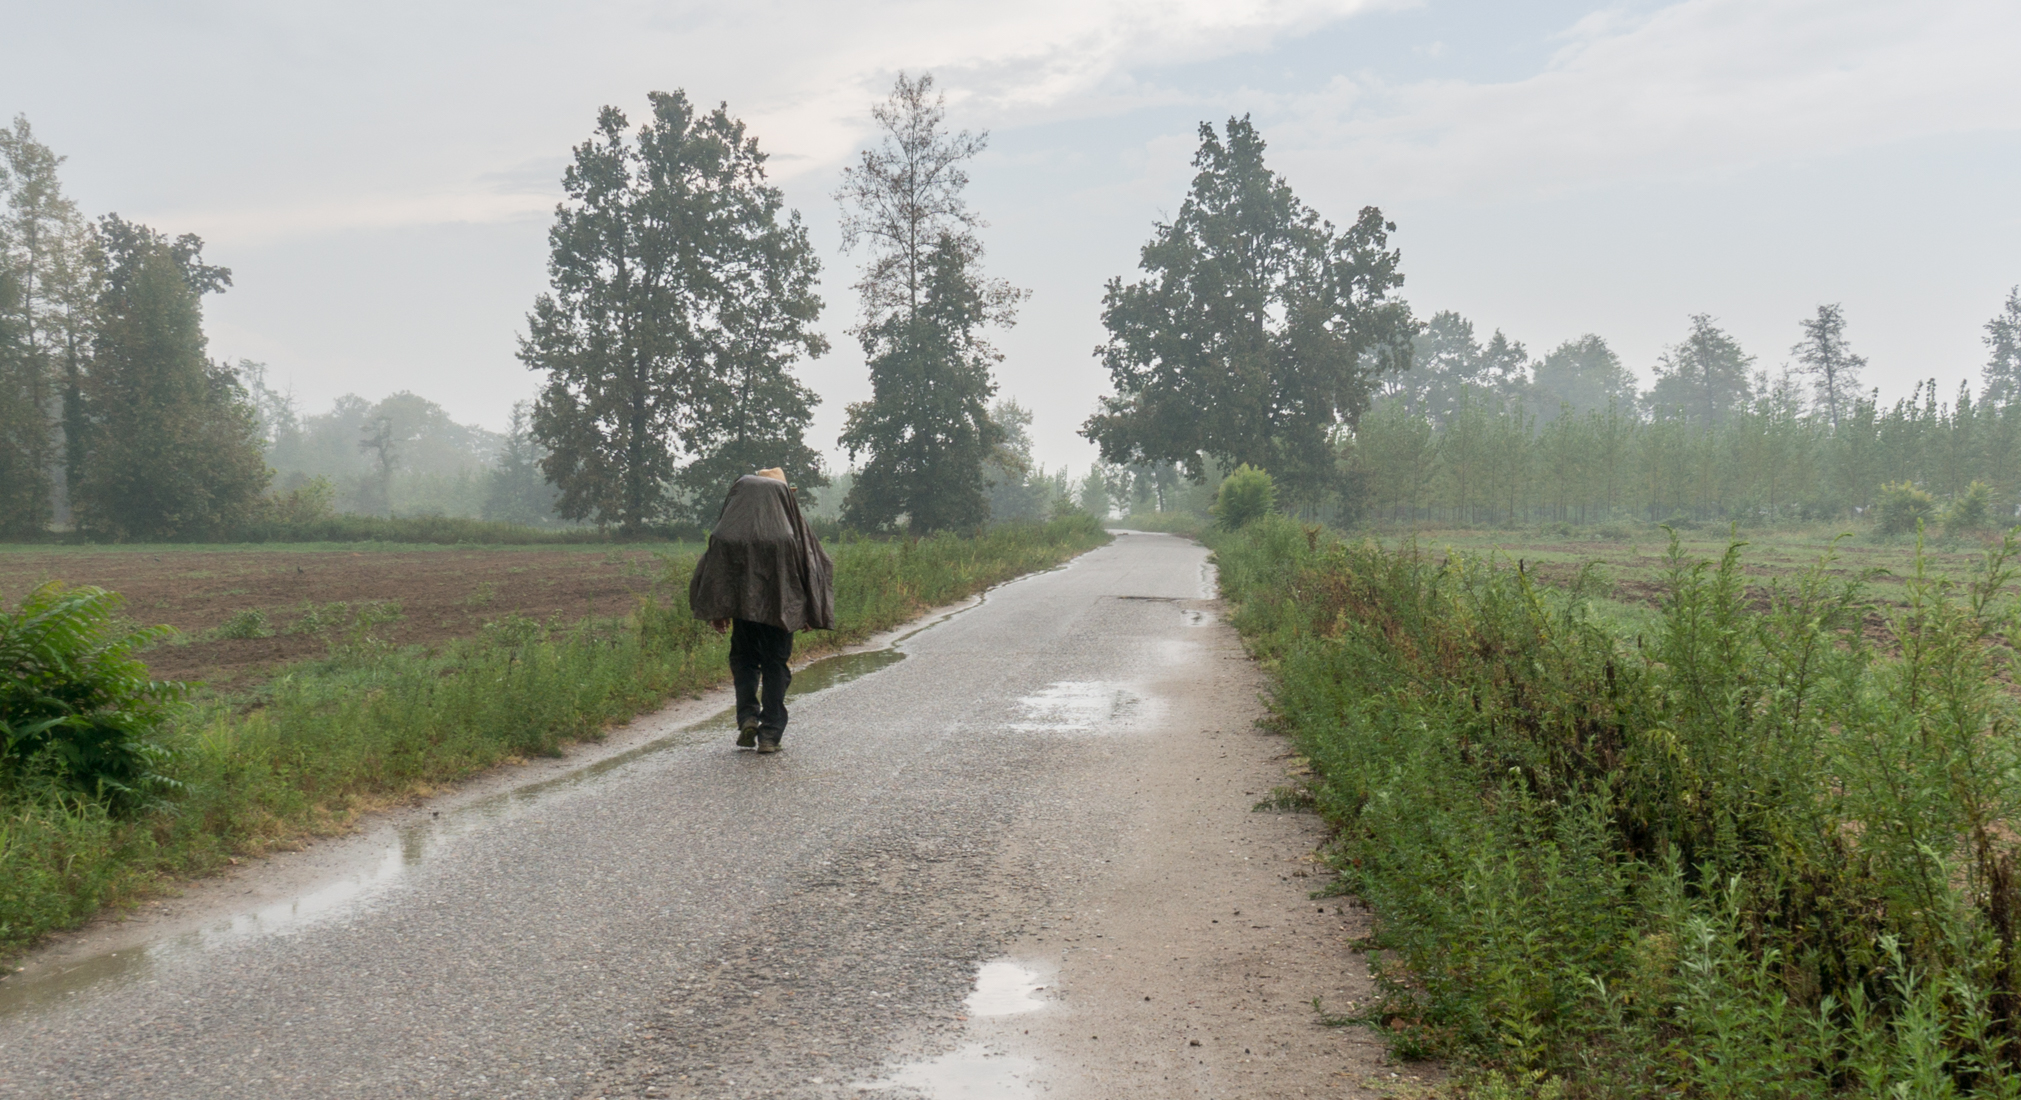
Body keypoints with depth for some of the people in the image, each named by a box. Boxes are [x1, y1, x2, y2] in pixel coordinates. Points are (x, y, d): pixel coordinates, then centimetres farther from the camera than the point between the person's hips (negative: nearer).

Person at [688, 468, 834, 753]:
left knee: (743, 658, 19)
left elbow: (712, 564, 2)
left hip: (742, 602, 0)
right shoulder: (792, 528, 3)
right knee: (775, 665, 8)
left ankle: (747, 717, 1)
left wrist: (717, 612, 7)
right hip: (781, 607, 0)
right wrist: (810, 613, 5)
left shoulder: (729, 530, 5)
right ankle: (770, 734, 4)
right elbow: (814, 564, 1)